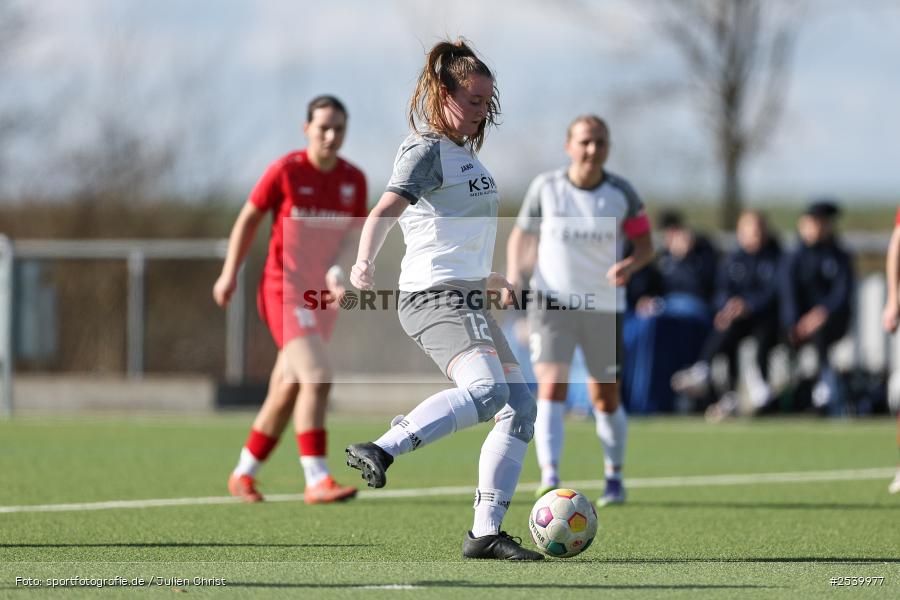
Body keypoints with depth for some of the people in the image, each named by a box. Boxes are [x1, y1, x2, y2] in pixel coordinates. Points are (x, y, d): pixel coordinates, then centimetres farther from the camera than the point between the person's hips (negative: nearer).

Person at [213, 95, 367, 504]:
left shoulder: (354, 180, 4)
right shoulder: (285, 172, -9)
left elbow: (353, 233, 8)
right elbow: (249, 218, 2)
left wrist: (340, 270, -13)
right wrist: (230, 273, 1)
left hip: (323, 297, 6)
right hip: (284, 290, -6)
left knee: (287, 391, 12)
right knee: (316, 377, -21)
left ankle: (244, 474, 28)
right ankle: (316, 480, -21)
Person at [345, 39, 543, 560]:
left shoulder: (462, 152, 21)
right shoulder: (427, 149, -8)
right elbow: (385, 212, -23)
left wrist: (488, 278, 46)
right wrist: (365, 262, -38)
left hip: (467, 300, 10)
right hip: (435, 297, -10)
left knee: (520, 406, 5)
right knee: (486, 389, -32)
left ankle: (486, 532, 4)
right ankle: (380, 452, -36)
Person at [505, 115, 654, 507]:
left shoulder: (621, 193, -2)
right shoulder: (545, 188, -2)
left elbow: (645, 245, 5)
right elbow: (521, 236, 9)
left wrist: (629, 265, -17)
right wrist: (515, 275, -8)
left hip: (604, 308, 1)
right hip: (551, 302, -1)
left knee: (606, 399, 9)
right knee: (551, 388, -18)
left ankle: (614, 477, 30)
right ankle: (549, 478, -25)